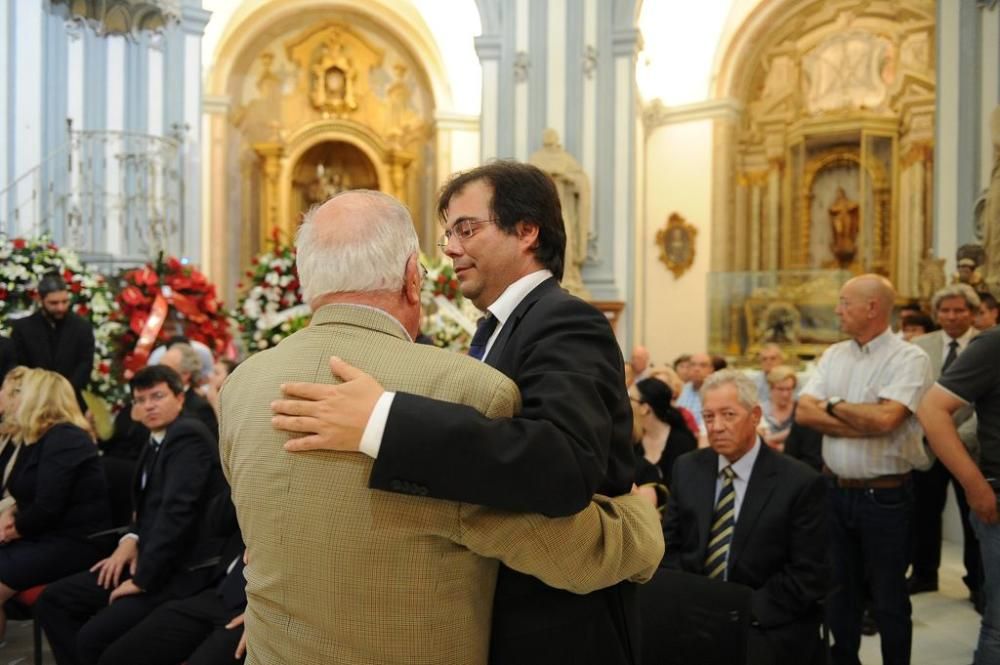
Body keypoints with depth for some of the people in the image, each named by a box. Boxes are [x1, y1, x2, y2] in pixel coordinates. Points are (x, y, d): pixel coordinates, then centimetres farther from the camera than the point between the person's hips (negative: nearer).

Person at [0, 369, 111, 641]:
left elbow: (47, 507, -22)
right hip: (43, 536, 10)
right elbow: (28, 498, 22)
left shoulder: (64, 439, -16)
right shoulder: (38, 439, 14)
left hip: (74, 543, -10)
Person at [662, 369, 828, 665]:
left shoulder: (801, 483, -7)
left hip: (767, 626, -3)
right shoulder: (687, 469, 6)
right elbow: (669, 547, 9)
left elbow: (810, 576, -8)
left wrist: (744, 609, -17)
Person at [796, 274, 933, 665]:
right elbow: (804, 413, -3)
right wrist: (864, 425, -14)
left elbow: (885, 418, -25)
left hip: (885, 496, -5)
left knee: (888, 596, 9)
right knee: (839, 589, 18)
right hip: (835, 490, 6)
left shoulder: (910, 359, -12)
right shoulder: (833, 355, 6)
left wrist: (834, 406, -9)